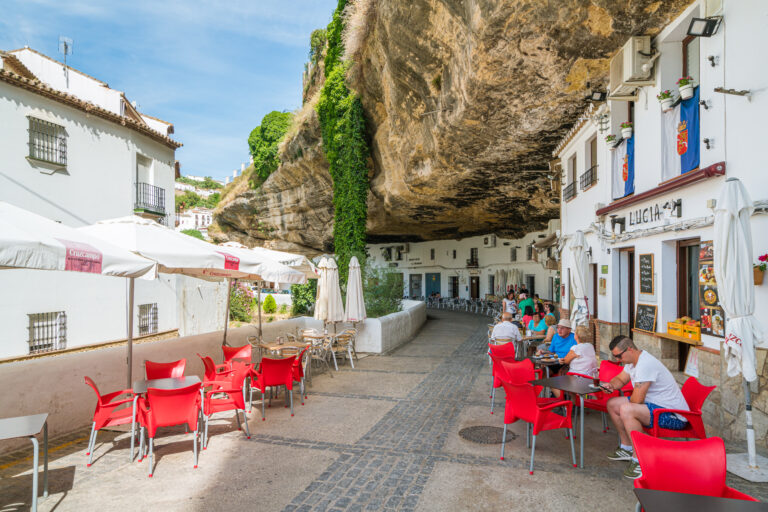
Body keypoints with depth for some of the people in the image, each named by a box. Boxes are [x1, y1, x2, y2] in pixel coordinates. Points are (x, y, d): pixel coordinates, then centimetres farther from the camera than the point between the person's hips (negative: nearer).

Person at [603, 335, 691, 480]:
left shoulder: (645, 364, -26)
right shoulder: (633, 360, 5)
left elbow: (637, 399, -26)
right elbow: (620, 379, 20)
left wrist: (627, 404, -4)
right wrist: (611, 385, -3)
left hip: (673, 415, -10)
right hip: (654, 405, 10)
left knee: (626, 410, -32)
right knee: (612, 404, 10)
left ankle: (639, 460, -19)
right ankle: (627, 448, 22)